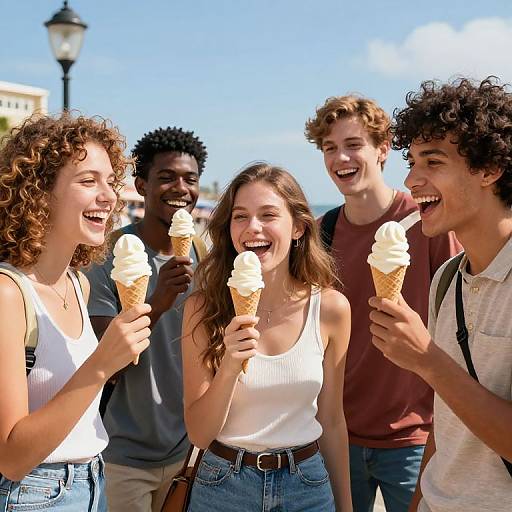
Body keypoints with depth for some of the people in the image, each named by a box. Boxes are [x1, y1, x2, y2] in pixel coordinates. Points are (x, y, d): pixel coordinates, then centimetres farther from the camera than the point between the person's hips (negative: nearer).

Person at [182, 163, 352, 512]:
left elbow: (332, 421, 1)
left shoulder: (331, 307, -10)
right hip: (223, 483, -1)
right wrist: (229, 368, -28)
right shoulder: (203, 308, -13)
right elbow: (199, 434, -11)